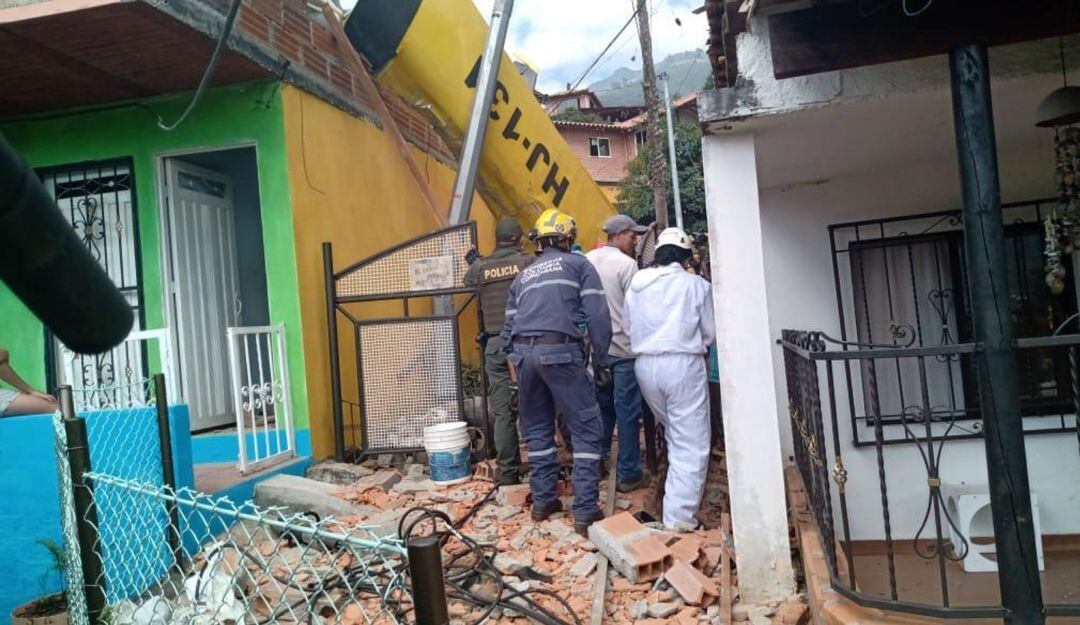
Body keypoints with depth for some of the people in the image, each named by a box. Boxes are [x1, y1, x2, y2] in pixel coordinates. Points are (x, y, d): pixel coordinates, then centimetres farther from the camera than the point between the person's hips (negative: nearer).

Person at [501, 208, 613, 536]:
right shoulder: (578, 264, 10)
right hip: (561, 351, -5)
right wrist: (601, 359, 6)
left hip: (523, 353, 5)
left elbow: (509, 324, 21)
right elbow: (597, 315, 0)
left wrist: (514, 359, 28)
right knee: (586, 428, 1)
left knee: (537, 428, 17)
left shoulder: (523, 276, 24)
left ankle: (543, 501, 22)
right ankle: (585, 512, -2)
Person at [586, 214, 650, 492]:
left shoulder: (586, 260, 6)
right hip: (623, 348, -6)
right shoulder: (626, 264, -12)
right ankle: (628, 474, 7)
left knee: (602, 407, 17)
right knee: (627, 412, 1)